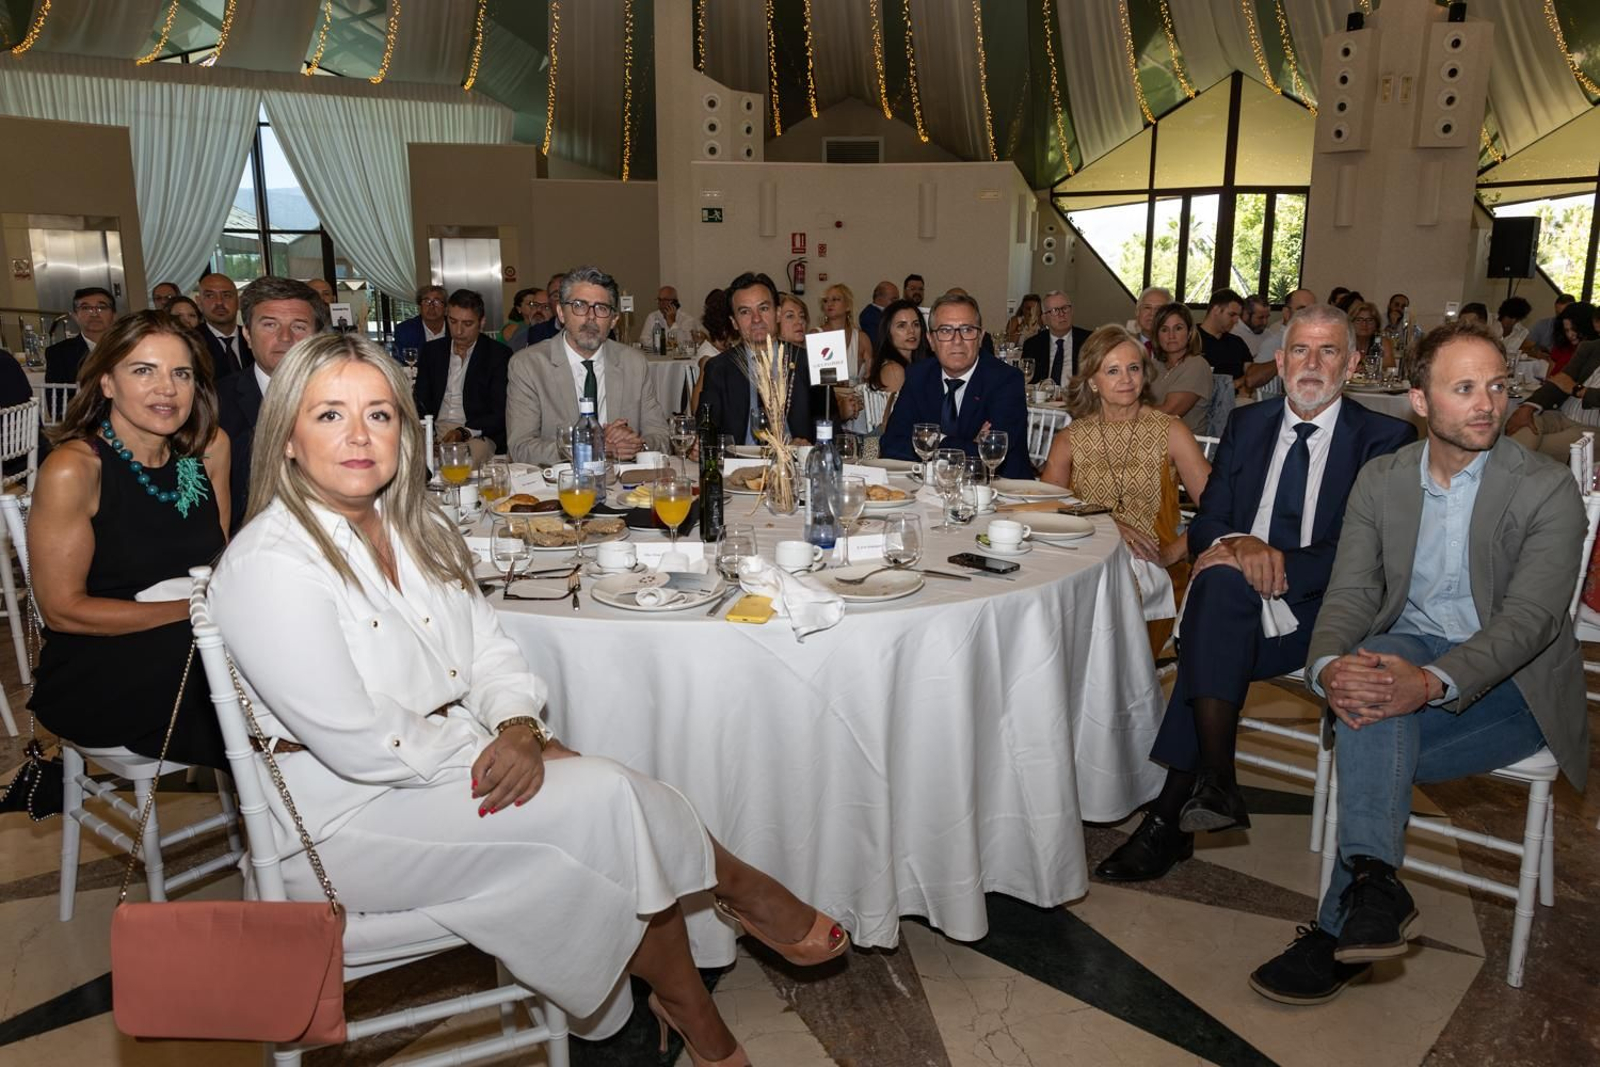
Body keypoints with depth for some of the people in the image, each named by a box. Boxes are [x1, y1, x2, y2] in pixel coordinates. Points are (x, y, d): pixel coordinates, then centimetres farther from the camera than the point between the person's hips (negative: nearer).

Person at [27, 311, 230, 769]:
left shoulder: (209, 446, 2)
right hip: (93, 673, -5)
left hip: (194, 646, 5)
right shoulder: (72, 468, -13)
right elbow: (61, 609, -12)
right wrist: (192, 609, -17)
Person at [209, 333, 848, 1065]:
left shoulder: (411, 527, 5)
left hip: (452, 758, 7)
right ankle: (738, 889, 5)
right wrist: (490, 752, -14)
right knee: (607, 801, -22)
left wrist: (519, 727, -13)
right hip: (346, 819, -7)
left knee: (619, 807, -15)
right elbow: (359, 746, -22)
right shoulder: (269, 566, -19)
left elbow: (489, 649, 7)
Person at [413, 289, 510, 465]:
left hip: (477, 435, -3)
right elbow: (421, 402, 12)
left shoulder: (498, 355, 3)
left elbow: (500, 413, -4)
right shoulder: (432, 351, 16)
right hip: (435, 431, 3)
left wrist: (464, 432, -20)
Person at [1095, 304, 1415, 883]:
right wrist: (1236, 544, -15)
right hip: (1237, 600, 4)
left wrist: (1280, 564, -22)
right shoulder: (1247, 424, 16)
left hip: (1322, 609, -3)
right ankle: (1214, 785, -31)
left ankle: (1171, 815, -30)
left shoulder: (1387, 439, 5)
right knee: (1220, 578, -32)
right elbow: (1204, 524, 9)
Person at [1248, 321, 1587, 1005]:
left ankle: (1339, 927, -14)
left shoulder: (1548, 489, -9)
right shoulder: (1381, 481, 2)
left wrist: (1434, 683, -39)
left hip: (1511, 678, -3)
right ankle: (1374, 886, -39)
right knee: (1371, 681, -34)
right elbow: (1349, 595, -6)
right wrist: (1329, 666, -31)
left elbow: (1528, 618, -20)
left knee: (1370, 753, -28)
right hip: (1411, 649, 3)